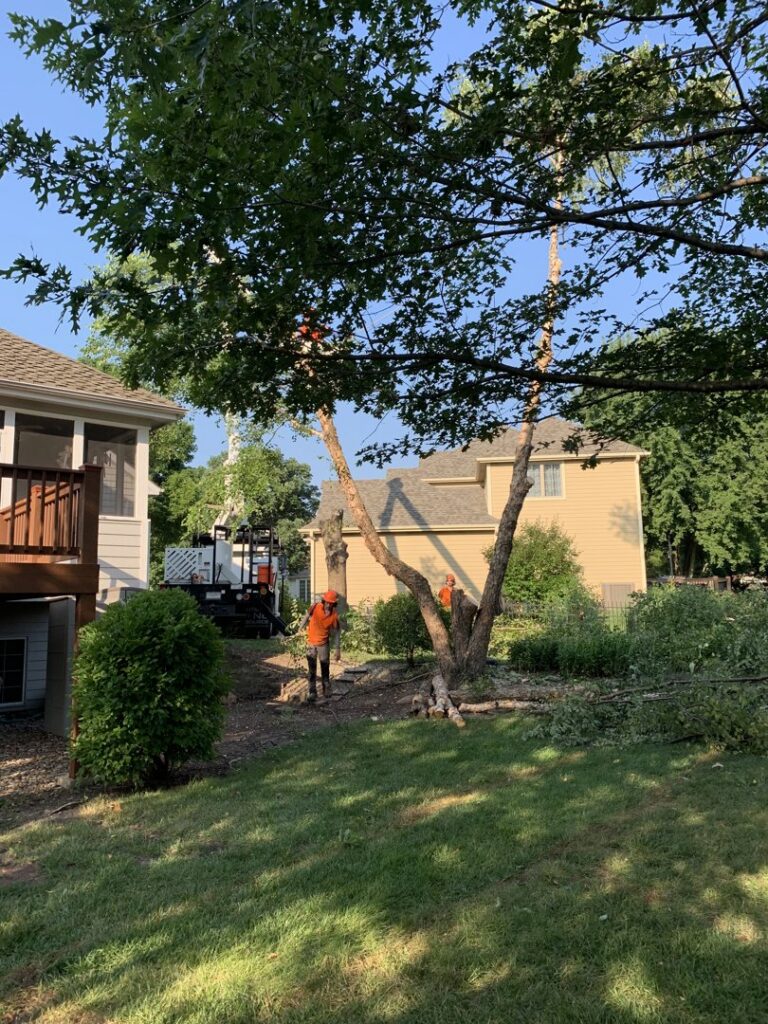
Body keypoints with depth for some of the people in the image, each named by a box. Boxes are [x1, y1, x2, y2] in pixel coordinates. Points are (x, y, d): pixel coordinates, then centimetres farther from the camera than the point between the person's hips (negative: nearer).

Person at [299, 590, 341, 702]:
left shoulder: (334, 616, -15)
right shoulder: (315, 607, -17)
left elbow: (337, 633, -6)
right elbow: (306, 618, -1)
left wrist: (337, 649, -5)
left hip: (324, 643, 0)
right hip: (311, 642, 0)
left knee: (325, 668, 11)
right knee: (312, 669, 1)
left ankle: (326, 690, 28)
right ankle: (312, 693, 5)